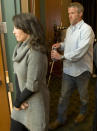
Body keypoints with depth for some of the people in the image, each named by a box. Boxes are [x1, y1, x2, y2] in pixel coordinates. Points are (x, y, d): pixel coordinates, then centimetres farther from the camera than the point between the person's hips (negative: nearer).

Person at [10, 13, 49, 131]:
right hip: (22, 98, 7)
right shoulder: (21, 47, -1)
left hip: (34, 102, -7)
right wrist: (19, 98, -10)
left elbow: (32, 86, -23)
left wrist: (17, 102, -10)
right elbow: (17, 74, 1)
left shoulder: (35, 53, -26)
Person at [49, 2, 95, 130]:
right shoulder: (69, 29, 7)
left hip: (81, 70, -6)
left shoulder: (86, 29, -19)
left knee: (83, 95, 18)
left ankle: (83, 112, 46)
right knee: (64, 95, 12)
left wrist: (61, 56, -32)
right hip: (68, 69, 6)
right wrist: (61, 44, 1)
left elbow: (80, 51, -29)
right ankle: (61, 119, 29)